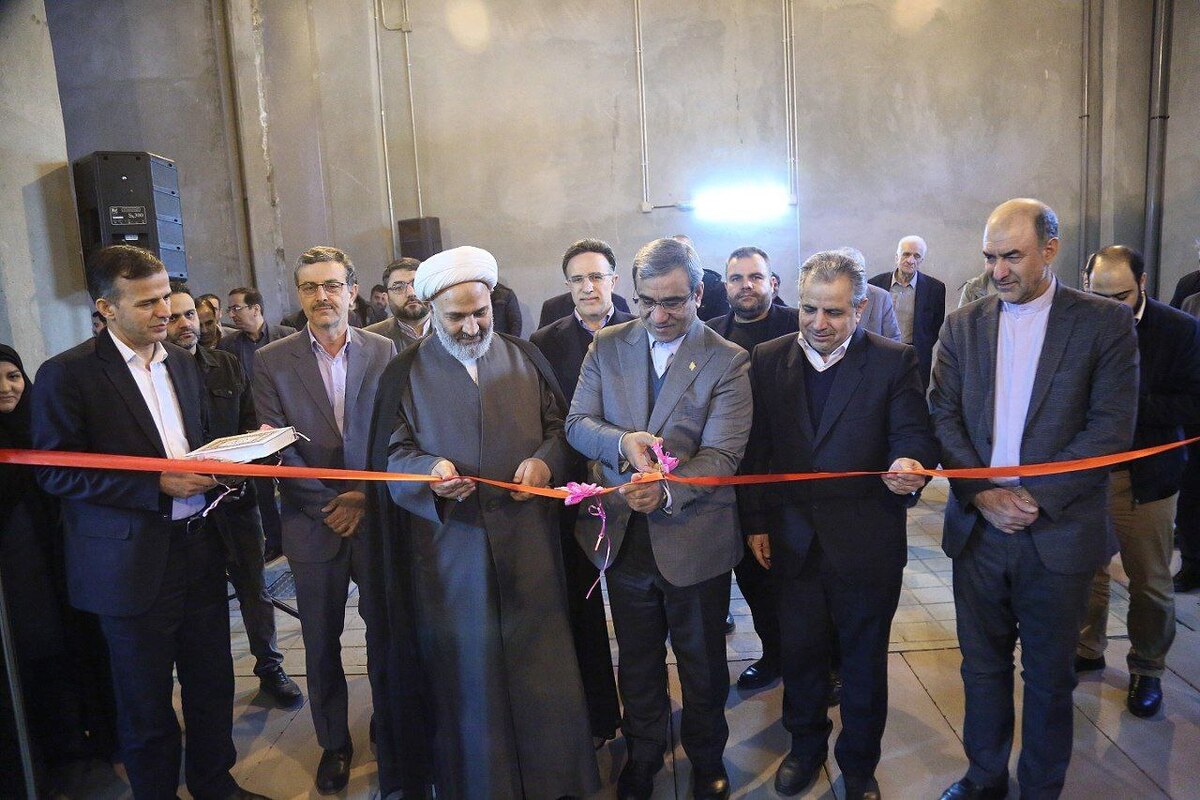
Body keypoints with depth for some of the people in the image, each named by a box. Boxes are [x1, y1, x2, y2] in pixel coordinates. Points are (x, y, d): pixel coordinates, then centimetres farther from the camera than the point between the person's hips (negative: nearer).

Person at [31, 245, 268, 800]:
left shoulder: (183, 362, 9)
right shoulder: (67, 374, -10)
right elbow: (55, 472, -13)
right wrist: (158, 486, -20)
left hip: (199, 550, 6)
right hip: (132, 563, -5)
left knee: (212, 683, 17)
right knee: (146, 703, 11)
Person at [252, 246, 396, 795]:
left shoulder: (384, 352, 1)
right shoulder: (272, 361, 0)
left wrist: (366, 495, -10)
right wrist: (328, 502, -11)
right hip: (312, 524, 0)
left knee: (385, 636, 9)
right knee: (322, 644, 12)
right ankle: (334, 743, 31)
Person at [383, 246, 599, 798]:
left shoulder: (525, 357, 9)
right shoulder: (407, 370, 4)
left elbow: (557, 426, 10)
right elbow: (394, 451, 2)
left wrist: (545, 460, -11)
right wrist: (430, 470, -19)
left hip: (528, 541, 2)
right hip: (450, 546, -1)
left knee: (540, 664, 8)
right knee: (466, 671, 7)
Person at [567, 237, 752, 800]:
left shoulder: (727, 361, -12)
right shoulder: (607, 347, -1)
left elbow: (721, 454, -19)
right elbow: (577, 424, -2)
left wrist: (668, 493, -37)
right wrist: (622, 441, -24)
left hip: (695, 539, -2)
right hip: (623, 537, 3)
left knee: (703, 664, 19)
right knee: (637, 662, 22)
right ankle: (642, 755, 47)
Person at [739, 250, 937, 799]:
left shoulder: (893, 362, -6)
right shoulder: (767, 360, 1)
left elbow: (913, 436, -9)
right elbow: (755, 449, 3)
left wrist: (910, 465, -33)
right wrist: (755, 522, 0)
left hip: (866, 544, -2)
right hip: (792, 541, 2)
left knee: (864, 661, 15)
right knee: (799, 652, 19)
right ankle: (806, 746, 43)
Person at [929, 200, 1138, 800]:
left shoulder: (1104, 322, -4)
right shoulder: (963, 325, 4)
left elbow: (1111, 428, -10)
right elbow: (943, 417, 1)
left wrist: (1036, 497, -16)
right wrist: (983, 494, -11)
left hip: (1059, 533, -2)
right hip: (978, 526, 3)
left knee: (1049, 675, 14)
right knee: (982, 665, 15)